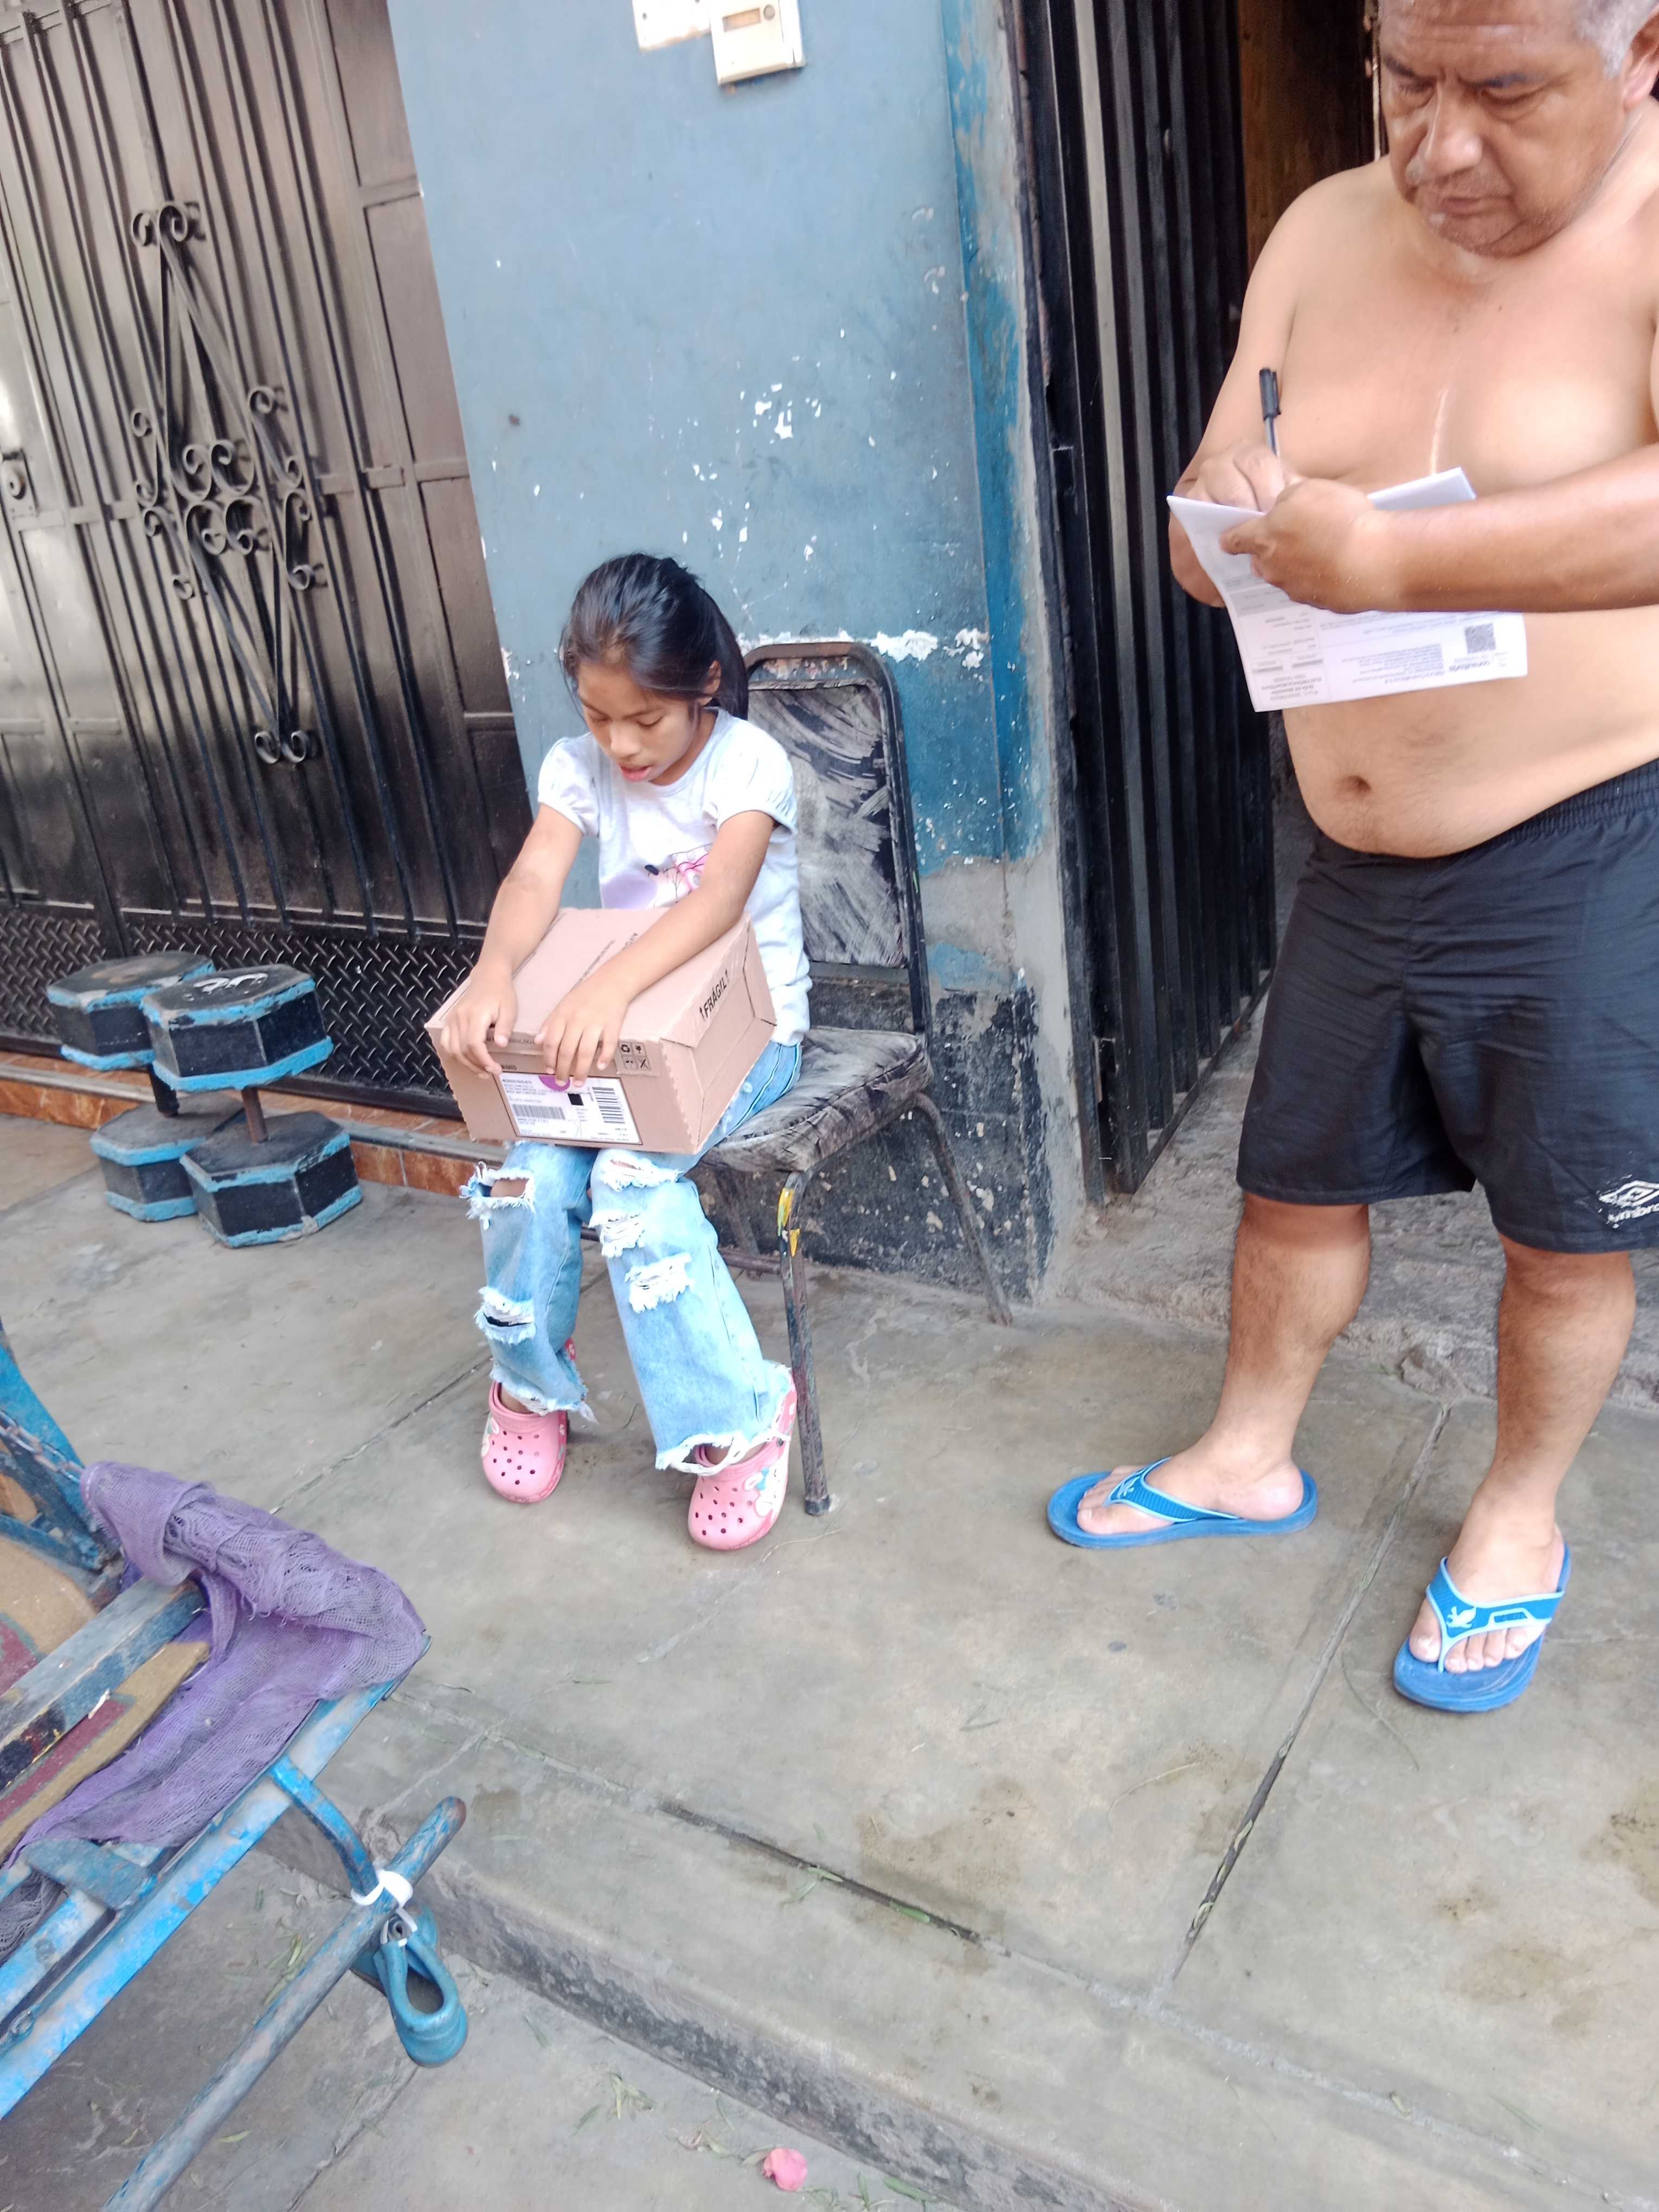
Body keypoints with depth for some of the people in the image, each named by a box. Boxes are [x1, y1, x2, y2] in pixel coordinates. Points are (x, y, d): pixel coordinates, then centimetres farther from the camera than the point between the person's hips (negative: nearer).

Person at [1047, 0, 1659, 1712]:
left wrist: (1391, 560, -36)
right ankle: (1249, 1459, 39)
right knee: (1297, 1182, 16)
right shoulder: (1327, 236, 4)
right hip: (1358, 864, 5)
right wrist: (1237, 516, -17)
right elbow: (1201, 527, 5)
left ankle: (1518, 1516, 36)